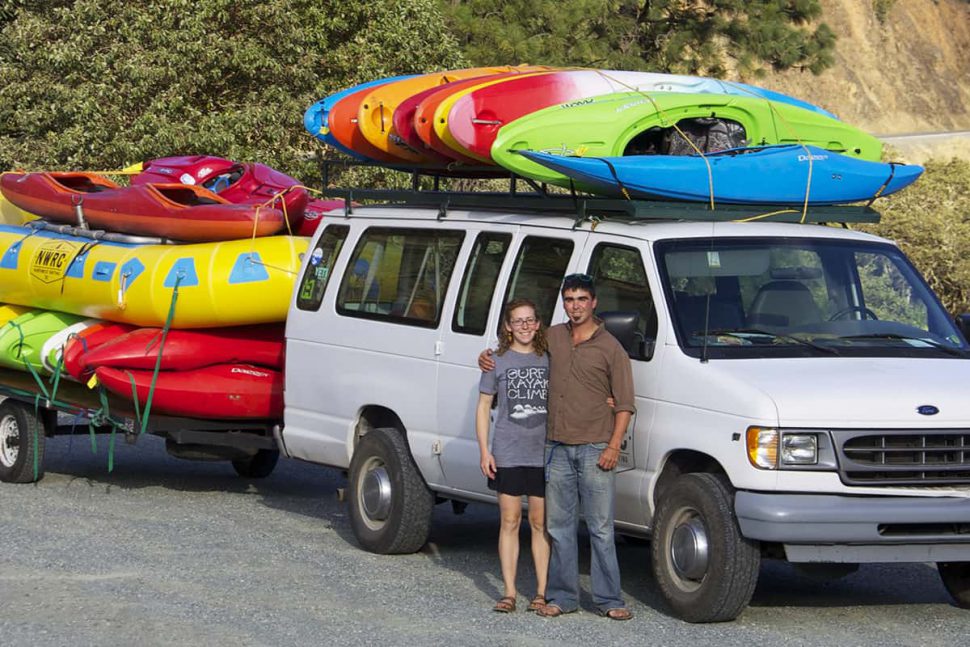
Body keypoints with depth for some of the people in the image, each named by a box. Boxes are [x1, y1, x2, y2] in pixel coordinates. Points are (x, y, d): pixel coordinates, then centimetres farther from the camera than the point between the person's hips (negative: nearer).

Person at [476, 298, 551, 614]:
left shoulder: (549, 359, 6)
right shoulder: (498, 361, 3)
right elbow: (483, 406, 5)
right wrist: (484, 451, -2)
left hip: (544, 453, 1)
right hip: (507, 454, -1)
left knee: (540, 522, 4)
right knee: (510, 521, 3)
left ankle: (541, 591, 8)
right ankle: (509, 592, 6)